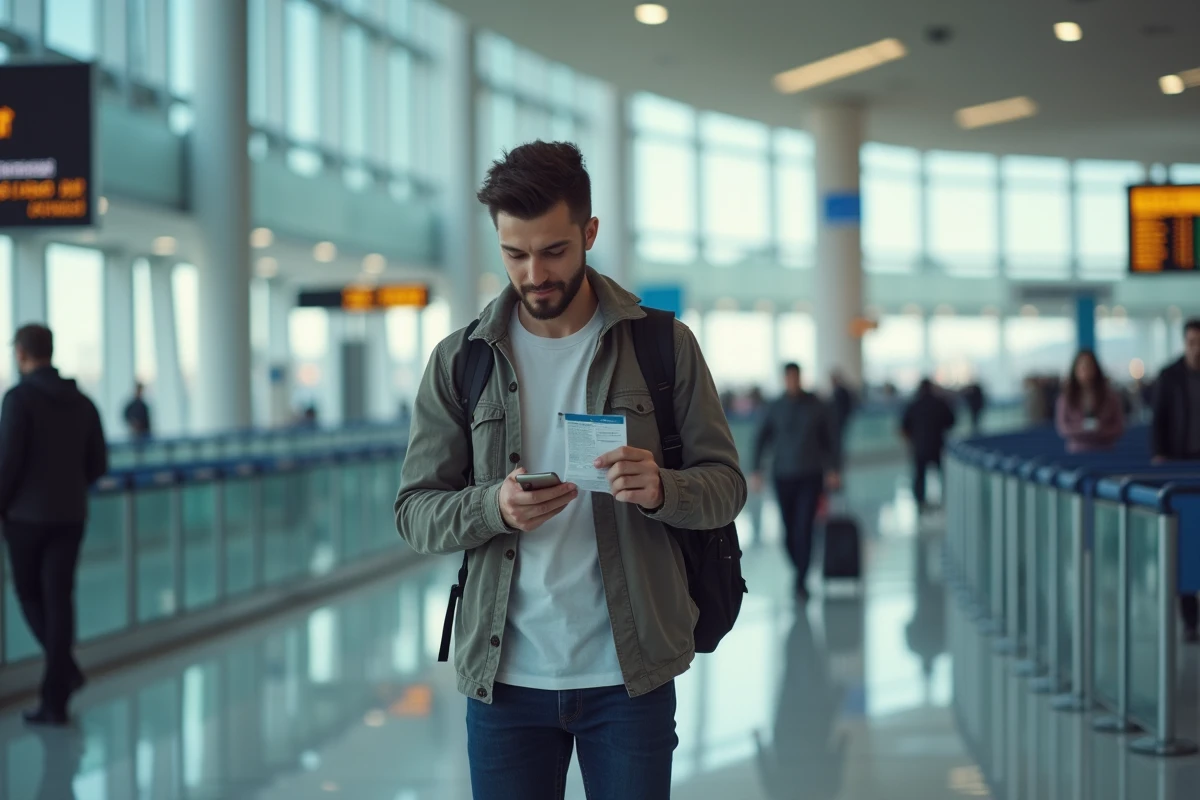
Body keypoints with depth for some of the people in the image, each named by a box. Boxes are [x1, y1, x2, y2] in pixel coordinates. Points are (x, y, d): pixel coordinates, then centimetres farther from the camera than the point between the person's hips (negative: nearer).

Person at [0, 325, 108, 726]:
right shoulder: (81, 402, 7)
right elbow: (98, 463, 10)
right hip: (70, 515, 4)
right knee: (59, 600, 4)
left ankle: (66, 667, -3)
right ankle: (54, 702, 0)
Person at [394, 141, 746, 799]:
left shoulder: (665, 346, 2)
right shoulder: (460, 362, 3)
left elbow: (726, 485, 2)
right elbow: (415, 514, 2)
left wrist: (661, 490, -21)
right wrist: (495, 507, -20)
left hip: (630, 673, -1)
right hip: (504, 673, 1)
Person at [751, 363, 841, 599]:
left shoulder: (817, 407, -1)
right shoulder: (775, 409, 2)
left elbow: (832, 438, 5)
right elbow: (761, 440, 4)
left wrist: (834, 469, 0)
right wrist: (756, 470, -3)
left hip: (810, 477, -2)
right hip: (784, 477, 2)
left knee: (804, 528, -12)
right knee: (790, 531, 5)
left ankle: (801, 580, -10)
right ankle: (800, 569, 26)